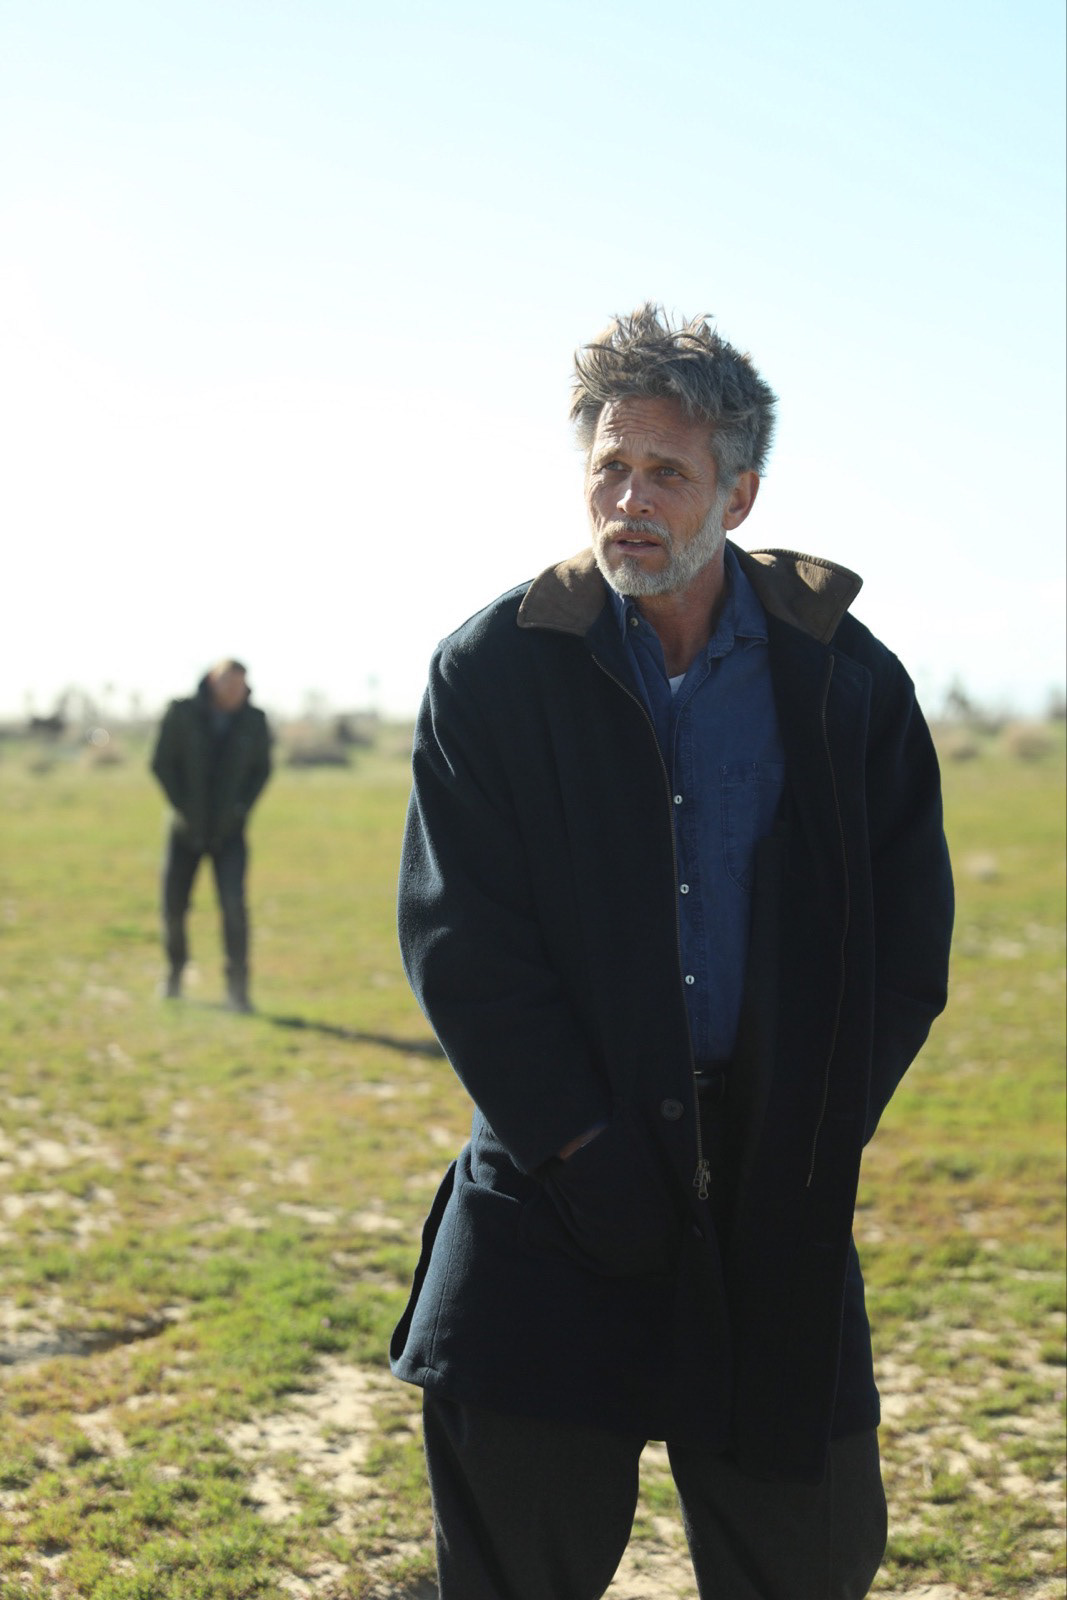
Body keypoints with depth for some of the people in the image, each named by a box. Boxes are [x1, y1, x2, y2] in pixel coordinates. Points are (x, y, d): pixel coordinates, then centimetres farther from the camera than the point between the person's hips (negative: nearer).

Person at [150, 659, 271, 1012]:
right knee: (173, 906, 5)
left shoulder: (253, 720, -6)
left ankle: (237, 988, -11)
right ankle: (175, 970, 33)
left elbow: (261, 770, 5)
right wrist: (183, 807, -10)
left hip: (228, 831, 0)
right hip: (186, 828, 0)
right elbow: (161, 763, -4)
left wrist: (240, 810, -6)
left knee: (234, 904, -17)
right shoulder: (182, 712, -10)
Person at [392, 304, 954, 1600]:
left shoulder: (847, 678, 2)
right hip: (561, 1173, -1)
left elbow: (908, 929, 5)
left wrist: (818, 1139, -5)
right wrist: (585, 1148, -12)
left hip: (775, 1181, 2)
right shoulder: (495, 669, -2)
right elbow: (458, 934, -6)